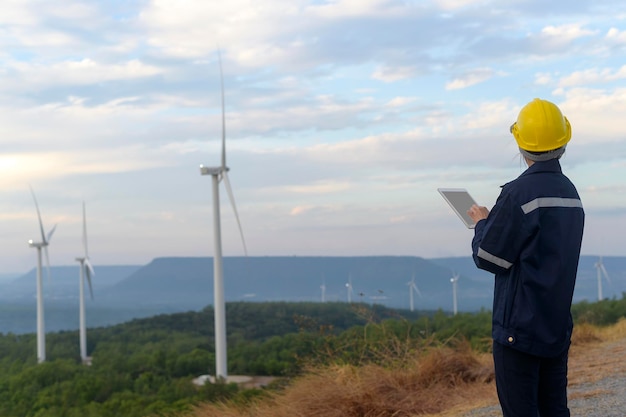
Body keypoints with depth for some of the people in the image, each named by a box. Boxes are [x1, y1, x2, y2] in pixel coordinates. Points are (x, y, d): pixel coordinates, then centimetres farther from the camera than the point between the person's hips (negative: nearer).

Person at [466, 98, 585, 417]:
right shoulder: (571, 193, 9)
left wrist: (482, 222, 5)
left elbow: (487, 257, -13)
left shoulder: (520, 193, -17)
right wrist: (497, 222, 15)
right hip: (558, 327, 8)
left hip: (519, 327, -8)